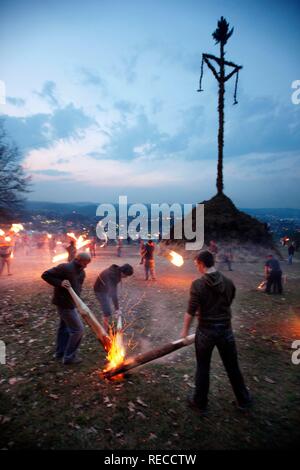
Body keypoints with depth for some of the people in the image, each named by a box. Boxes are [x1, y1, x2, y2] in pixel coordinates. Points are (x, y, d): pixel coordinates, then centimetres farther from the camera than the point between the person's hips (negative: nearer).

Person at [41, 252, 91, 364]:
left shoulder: (81, 272, 5)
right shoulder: (65, 268, -21)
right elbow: (45, 275, -17)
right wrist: (59, 283, -27)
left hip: (70, 303, 9)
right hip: (64, 303, -9)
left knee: (65, 327, 22)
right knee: (78, 330, -3)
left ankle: (60, 352, 40)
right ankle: (69, 357, 11)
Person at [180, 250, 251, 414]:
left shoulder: (198, 284, -17)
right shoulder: (228, 282, -5)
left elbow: (191, 311, -15)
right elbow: (228, 304, 8)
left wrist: (185, 330, 0)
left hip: (206, 331, -3)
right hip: (226, 329, 3)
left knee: (203, 369, 15)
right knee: (233, 367, 21)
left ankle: (200, 402, 31)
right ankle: (243, 400, 38)